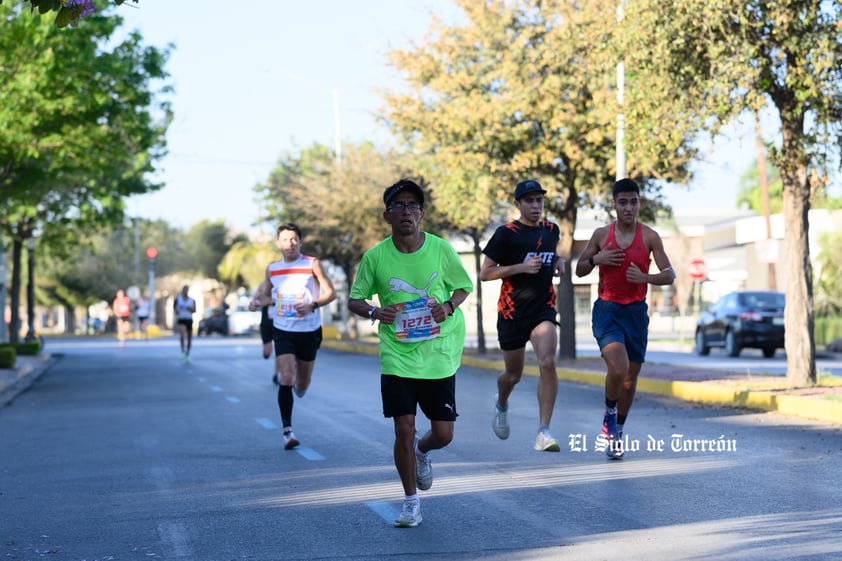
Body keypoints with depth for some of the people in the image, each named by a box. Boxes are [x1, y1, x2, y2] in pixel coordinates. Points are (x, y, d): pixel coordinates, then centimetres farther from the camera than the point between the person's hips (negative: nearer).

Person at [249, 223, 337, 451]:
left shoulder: (312, 264, -6)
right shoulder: (272, 268, 4)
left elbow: (331, 292, -6)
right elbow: (267, 294, 19)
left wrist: (313, 305, -24)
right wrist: (257, 302, -4)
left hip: (309, 331, 0)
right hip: (283, 331, 1)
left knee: (303, 384, 10)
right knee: (286, 377, -17)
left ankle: (299, 387, 50)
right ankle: (287, 430, -15)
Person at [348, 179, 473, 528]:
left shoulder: (441, 249, -4)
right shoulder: (375, 256, -5)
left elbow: (464, 286, 9)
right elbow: (354, 300, 5)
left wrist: (449, 307, -12)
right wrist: (375, 312, -16)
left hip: (439, 354, 1)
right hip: (396, 356, -1)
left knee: (443, 434, 2)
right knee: (404, 429, -7)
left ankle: (422, 451, 40)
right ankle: (411, 502, 13)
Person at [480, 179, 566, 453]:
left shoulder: (551, 229, 8)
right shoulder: (506, 233, -8)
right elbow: (484, 273, -9)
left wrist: (558, 261, 7)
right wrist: (521, 267, -19)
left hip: (543, 308, 3)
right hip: (512, 311, -3)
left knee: (547, 363, -20)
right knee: (514, 374, 11)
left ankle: (543, 432, -17)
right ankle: (501, 405, 47)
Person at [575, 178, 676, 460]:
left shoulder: (649, 237, 0)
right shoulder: (601, 234, 1)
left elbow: (669, 275, 0)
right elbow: (580, 270, 11)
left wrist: (645, 277, -19)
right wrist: (596, 259, -11)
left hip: (636, 311, 2)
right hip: (606, 310, -2)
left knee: (631, 375, 9)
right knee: (618, 367, -23)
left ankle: (617, 430, 30)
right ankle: (609, 414, 5)